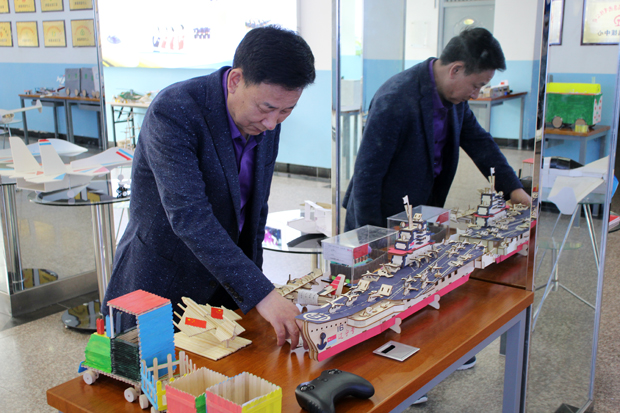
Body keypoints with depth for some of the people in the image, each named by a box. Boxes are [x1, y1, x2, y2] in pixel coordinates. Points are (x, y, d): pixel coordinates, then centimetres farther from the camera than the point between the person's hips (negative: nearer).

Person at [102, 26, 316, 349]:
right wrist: (260, 294, -39)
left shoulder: (265, 120, -3)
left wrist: (254, 280, 12)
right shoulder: (172, 113, -25)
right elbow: (189, 216, -35)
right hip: (160, 287, -6)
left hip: (226, 288, 6)